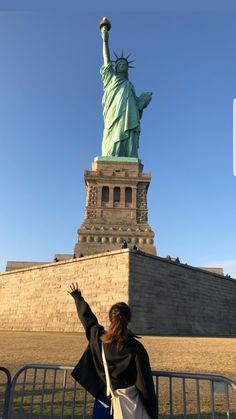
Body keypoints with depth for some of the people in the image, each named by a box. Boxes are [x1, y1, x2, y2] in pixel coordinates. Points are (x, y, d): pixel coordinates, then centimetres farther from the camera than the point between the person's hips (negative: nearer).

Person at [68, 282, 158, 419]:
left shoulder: (97, 337, -10)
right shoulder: (136, 348, -19)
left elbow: (87, 316, 7)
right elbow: (145, 384, -16)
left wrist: (77, 296, 23)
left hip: (103, 401, 2)